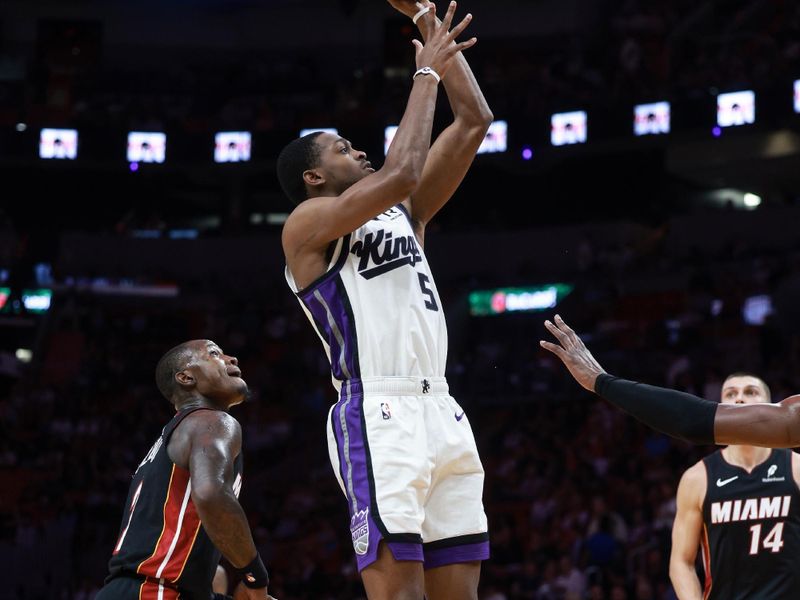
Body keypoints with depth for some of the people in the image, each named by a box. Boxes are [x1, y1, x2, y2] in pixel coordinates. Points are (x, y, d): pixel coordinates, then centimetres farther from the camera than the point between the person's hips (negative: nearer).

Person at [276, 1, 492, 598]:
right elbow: (400, 174, -14)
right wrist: (426, 72, -3)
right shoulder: (308, 223, 3)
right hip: (377, 415, -7)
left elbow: (475, 122, 21)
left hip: (442, 412, 8)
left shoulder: (403, 214, 24)